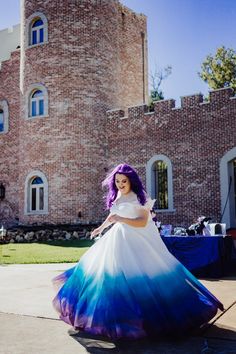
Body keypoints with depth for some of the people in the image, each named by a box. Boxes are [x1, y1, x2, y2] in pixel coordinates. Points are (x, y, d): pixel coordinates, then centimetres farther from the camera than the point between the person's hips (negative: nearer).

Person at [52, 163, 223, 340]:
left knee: (142, 272, -8)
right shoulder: (117, 196, 7)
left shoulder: (139, 198, -13)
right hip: (120, 239, 7)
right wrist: (101, 228, 33)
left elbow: (143, 222, -22)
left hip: (139, 240, -7)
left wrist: (120, 219, -27)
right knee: (116, 271, 7)